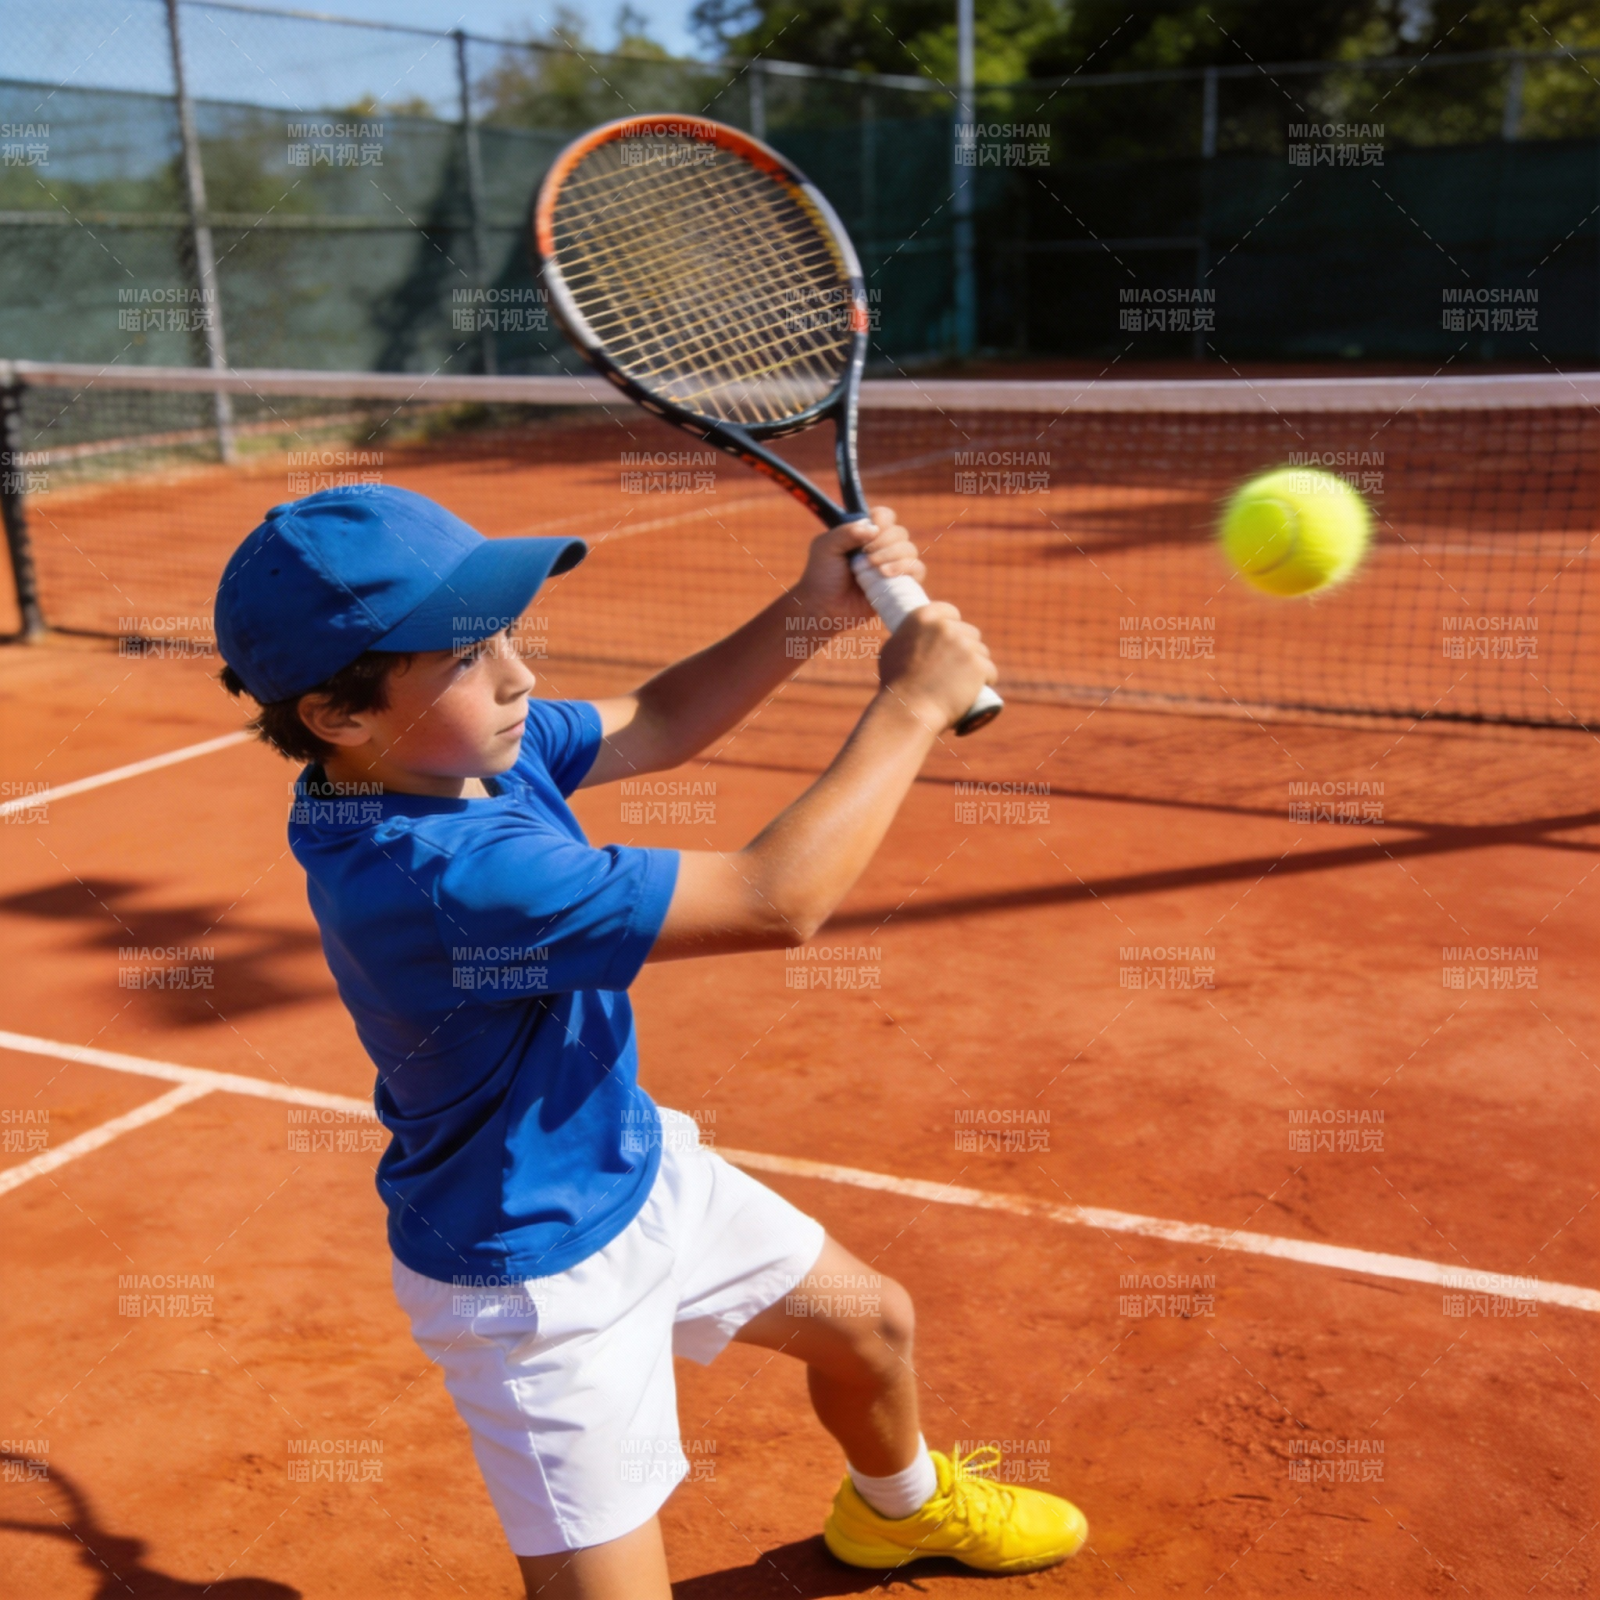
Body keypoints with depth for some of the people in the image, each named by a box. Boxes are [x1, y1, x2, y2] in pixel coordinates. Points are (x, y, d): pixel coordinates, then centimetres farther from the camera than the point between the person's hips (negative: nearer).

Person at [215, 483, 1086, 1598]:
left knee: (869, 1324, 25)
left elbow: (653, 726, 5)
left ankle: (900, 1508, 58)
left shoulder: (478, 746, -11)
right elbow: (776, 902, -37)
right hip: (536, 1273, -9)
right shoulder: (444, 874, -38)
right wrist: (912, 704, -25)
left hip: (638, 1165, 9)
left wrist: (814, 612, -11)